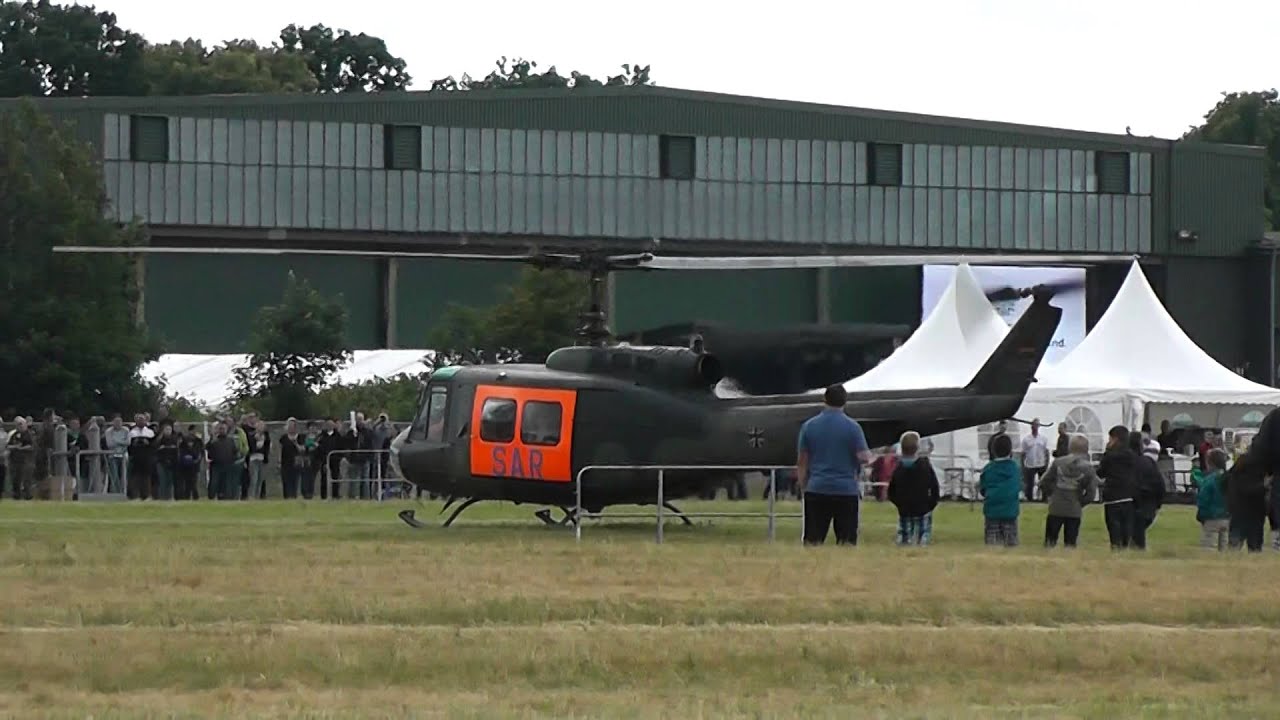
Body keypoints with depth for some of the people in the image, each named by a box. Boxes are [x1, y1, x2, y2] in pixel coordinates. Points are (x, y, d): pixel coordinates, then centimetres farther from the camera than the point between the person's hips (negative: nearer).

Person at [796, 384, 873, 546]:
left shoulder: (809, 426, 4)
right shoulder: (852, 427, -4)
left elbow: (801, 462, 5)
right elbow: (864, 458, -7)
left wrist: (803, 488, 14)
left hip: (816, 490, 2)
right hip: (846, 490, -2)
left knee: (812, 540, 2)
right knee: (847, 542, 1)